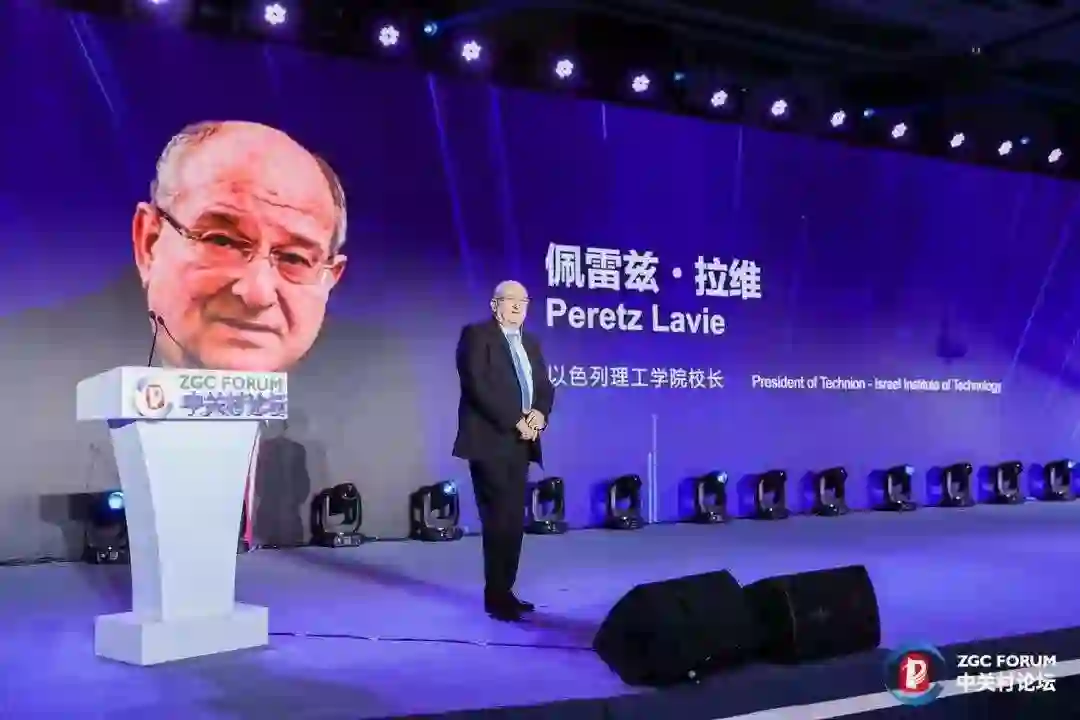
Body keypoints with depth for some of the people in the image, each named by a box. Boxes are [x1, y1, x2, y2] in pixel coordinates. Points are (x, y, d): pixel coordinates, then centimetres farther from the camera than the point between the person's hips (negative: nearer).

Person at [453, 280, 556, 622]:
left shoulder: (531, 343, 19)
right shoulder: (476, 335, -3)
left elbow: (545, 387, 15)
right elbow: (478, 386, -14)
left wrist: (539, 413, -7)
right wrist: (514, 420, -17)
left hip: (520, 442, 7)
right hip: (492, 440, -7)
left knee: (514, 520, 7)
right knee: (500, 519, -5)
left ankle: (505, 591, 15)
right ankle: (496, 596, 3)